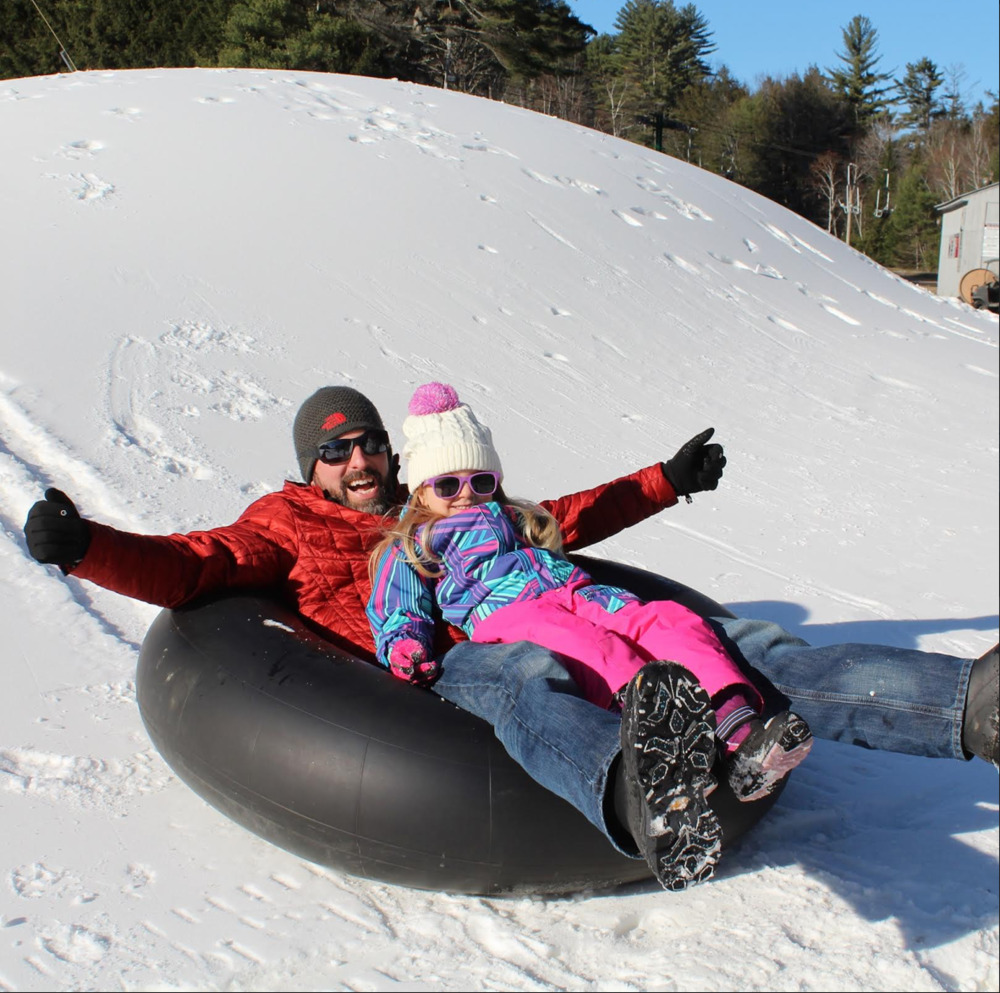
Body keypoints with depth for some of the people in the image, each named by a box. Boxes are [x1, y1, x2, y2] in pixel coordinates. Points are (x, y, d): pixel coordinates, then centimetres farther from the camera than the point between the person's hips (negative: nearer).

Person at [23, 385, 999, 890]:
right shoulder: (286, 524, 21)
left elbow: (562, 521, 37)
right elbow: (190, 564, 7)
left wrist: (664, 481, 39)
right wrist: (83, 545, -11)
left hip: (544, 639, 6)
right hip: (444, 671, -5)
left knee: (730, 641, -14)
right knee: (528, 679, -44)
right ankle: (632, 794, -77)